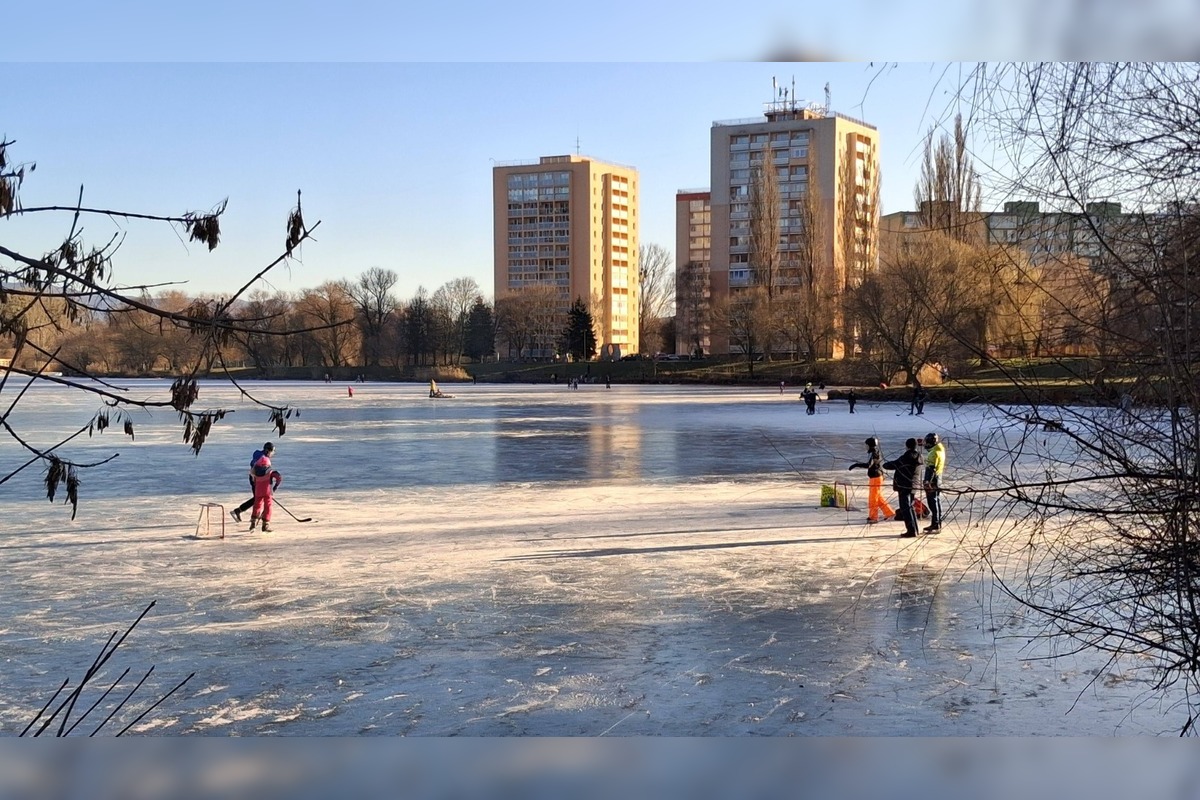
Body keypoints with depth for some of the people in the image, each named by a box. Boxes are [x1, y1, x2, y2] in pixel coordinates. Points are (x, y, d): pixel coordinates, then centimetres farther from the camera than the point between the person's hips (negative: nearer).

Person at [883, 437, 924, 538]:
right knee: (910, 507, 19)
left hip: (904, 486, -9)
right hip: (913, 485, 9)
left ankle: (911, 531, -6)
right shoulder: (918, 458, 7)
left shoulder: (907, 457, -19)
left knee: (905, 508, -4)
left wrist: (885, 464, 7)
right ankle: (914, 529, 24)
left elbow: (893, 464, -15)